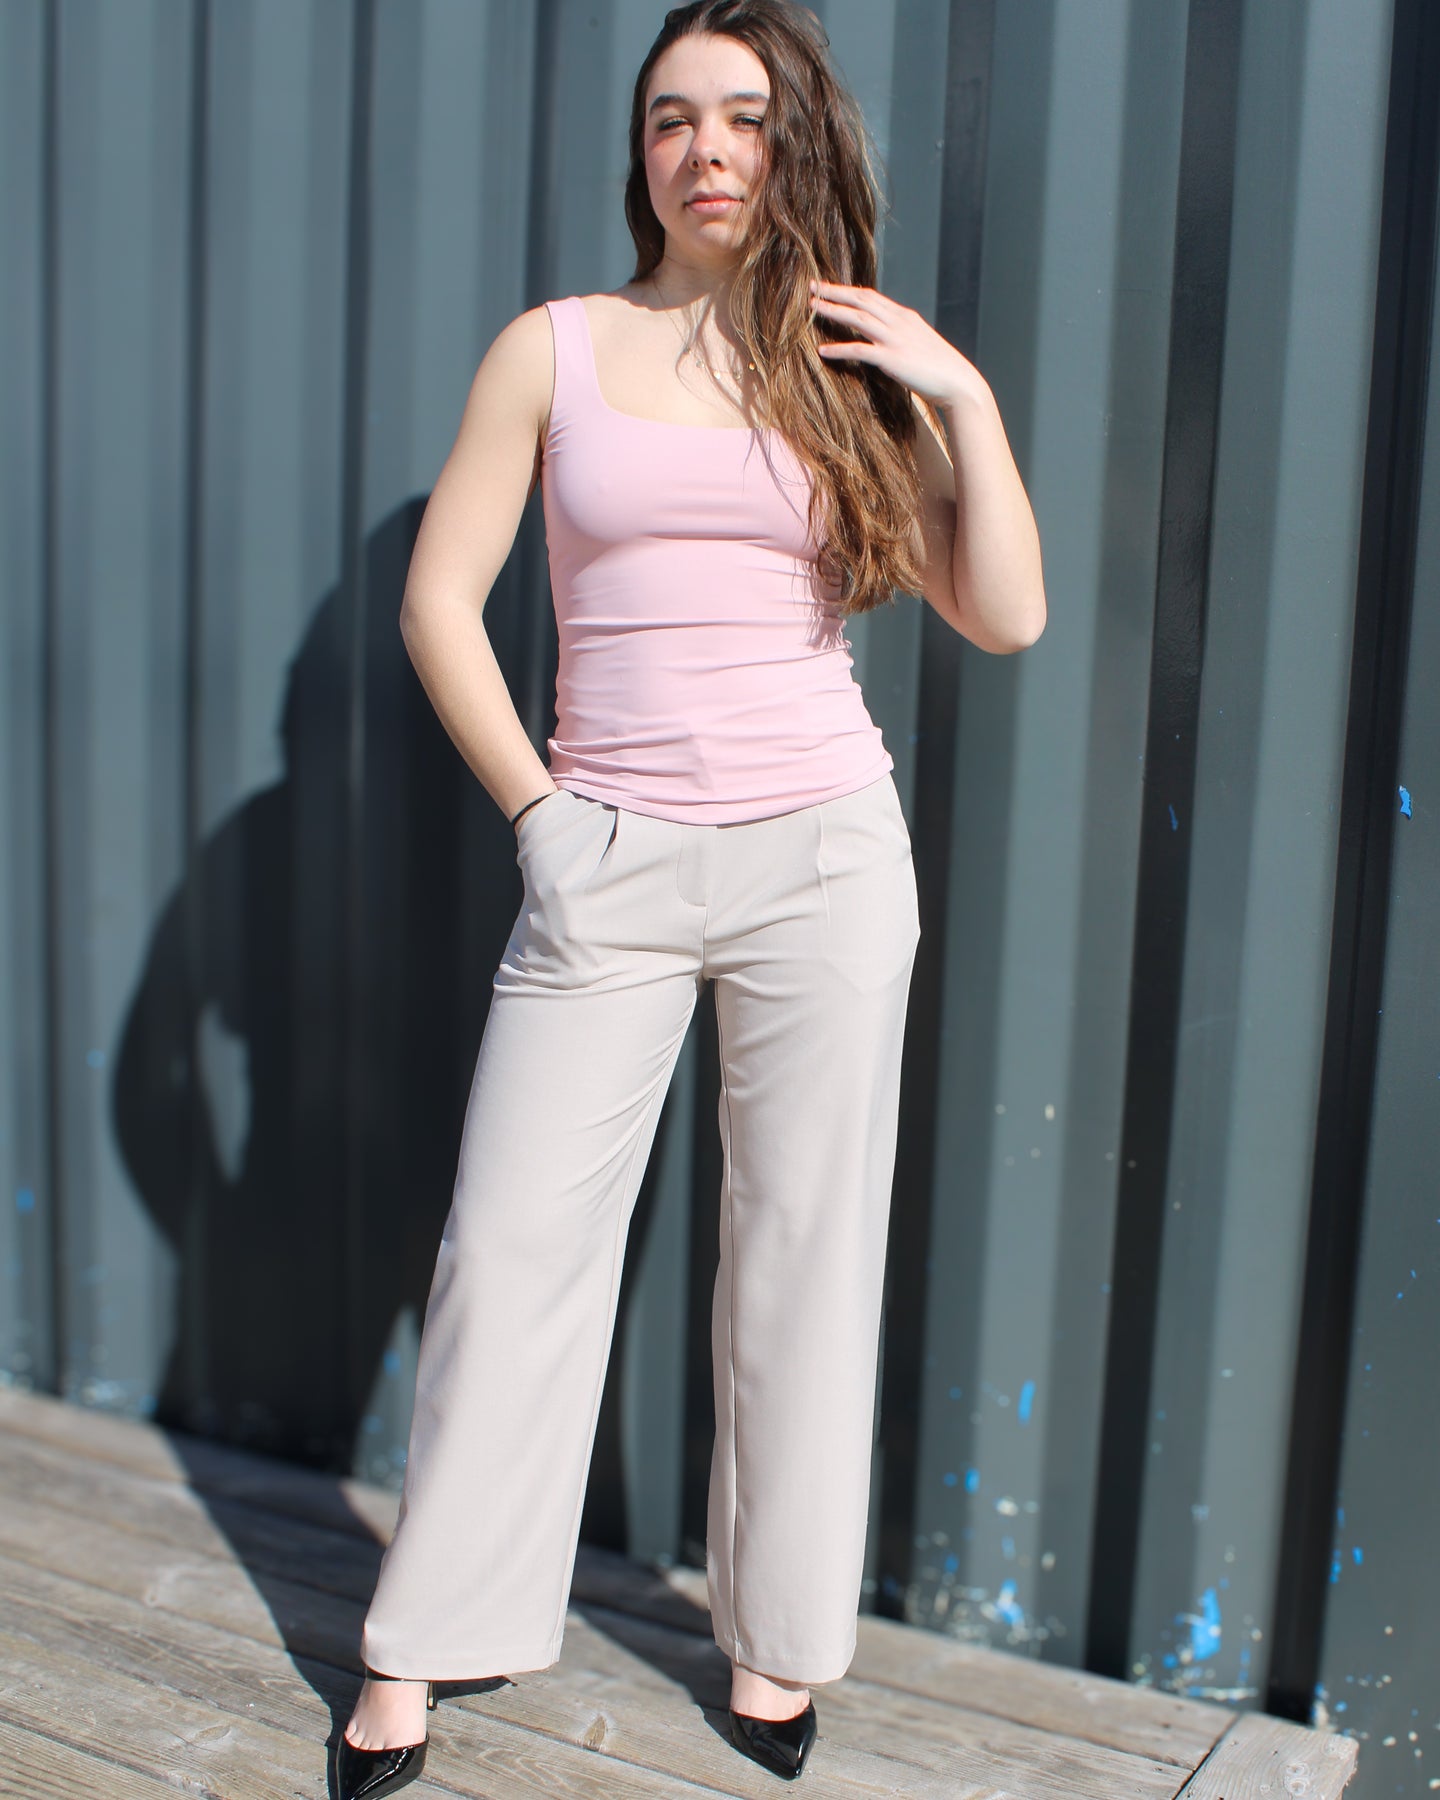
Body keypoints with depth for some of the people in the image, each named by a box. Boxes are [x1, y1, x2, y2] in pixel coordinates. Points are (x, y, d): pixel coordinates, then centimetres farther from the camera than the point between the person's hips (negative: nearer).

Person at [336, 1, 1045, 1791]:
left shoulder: (855, 368, 7)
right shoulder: (553, 350, 5)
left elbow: (1005, 617, 2)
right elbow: (438, 599, 4)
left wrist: (964, 398, -7)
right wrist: (534, 806, -1)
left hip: (825, 854, 1)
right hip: (609, 860, 0)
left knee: (804, 1251, 7)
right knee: (512, 1240, 2)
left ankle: (774, 1639, 27)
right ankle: (417, 1651, 21)